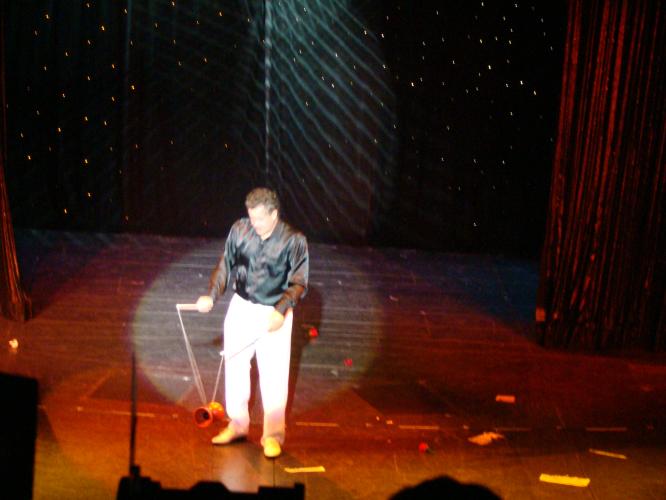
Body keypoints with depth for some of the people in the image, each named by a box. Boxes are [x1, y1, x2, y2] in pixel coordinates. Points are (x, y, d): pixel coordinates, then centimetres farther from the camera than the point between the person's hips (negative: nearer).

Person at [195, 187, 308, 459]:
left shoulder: (294, 240, -14)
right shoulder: (240, 229, -5)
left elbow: (299, 283, -11)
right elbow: (225, 265, 7)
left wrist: (281, 311, -25)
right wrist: (211, 296, -4)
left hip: (275, 315, -3)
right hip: (241, 307, 4)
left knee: (274, 376, -1)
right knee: (235, 367, 12)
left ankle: (273, 436, 14)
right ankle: (237, 425, 30)